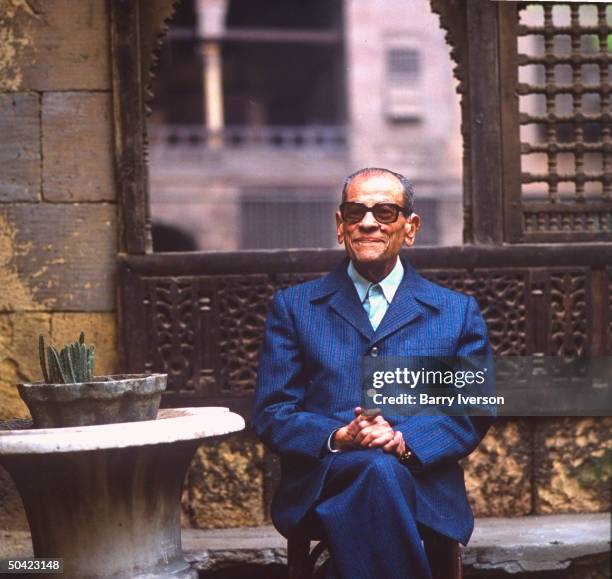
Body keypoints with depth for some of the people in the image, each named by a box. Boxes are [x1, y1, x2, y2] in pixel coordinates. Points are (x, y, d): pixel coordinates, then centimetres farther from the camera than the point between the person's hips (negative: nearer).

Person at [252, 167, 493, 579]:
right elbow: (271, 415, 9)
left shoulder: (458, 313, 17)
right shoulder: (294, 307, 17)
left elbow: (474, 413, 9)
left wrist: (404, 440, -12)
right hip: (320, 491, 0)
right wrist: (338, 437, -12)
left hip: (424, 490, 0)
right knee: (379, 470, -36)